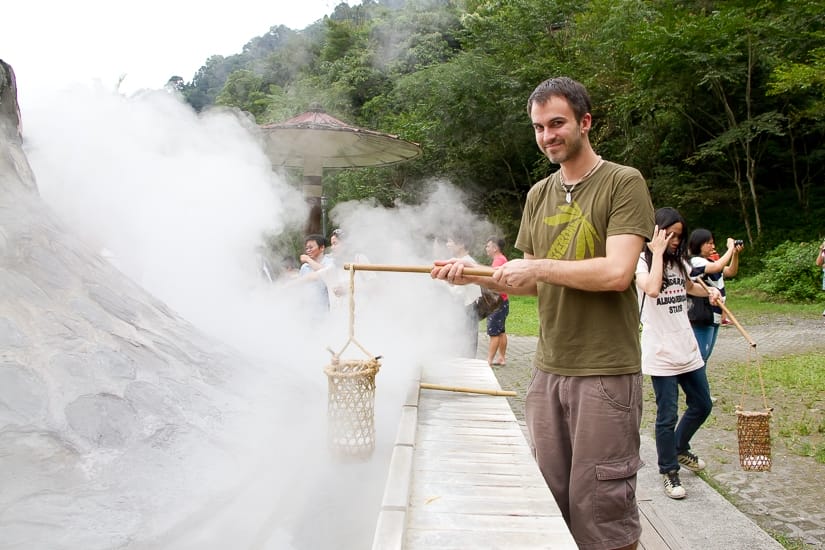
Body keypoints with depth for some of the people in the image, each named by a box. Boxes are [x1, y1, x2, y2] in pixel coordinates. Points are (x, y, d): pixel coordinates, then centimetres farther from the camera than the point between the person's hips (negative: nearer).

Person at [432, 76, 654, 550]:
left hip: (606, 372, -6)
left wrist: (538, 265, -11)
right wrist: (474, 275, 3)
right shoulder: (539, 195, 13)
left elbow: (617, 273, -18)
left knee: (601, 510, 1)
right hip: (549, 369, 6)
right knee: (550, 499, 11)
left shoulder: (624, 183, -6)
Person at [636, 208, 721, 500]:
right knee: (668, 415, -1)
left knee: (702, 405, 17)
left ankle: (680, 449, 42)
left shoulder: (679, 261, 11)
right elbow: (652, 289, -31)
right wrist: (658, 253, -22)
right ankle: (669, 472, 16)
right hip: (660, 352, -7)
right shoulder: (642, 261, -10)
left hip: (688, 348, 7)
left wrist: (709, 291, 11)